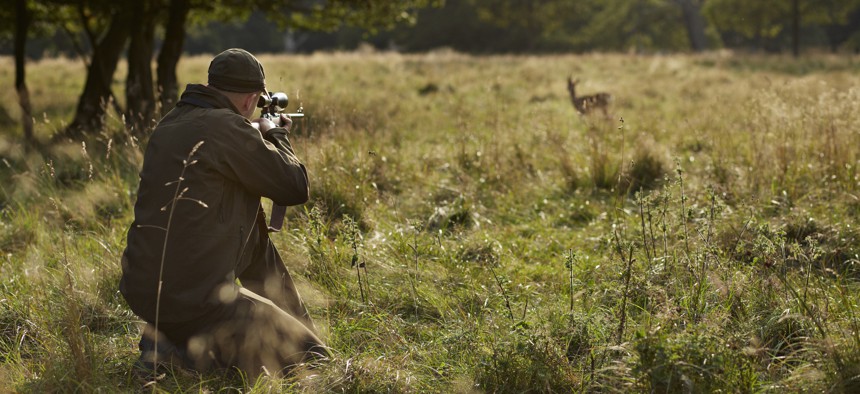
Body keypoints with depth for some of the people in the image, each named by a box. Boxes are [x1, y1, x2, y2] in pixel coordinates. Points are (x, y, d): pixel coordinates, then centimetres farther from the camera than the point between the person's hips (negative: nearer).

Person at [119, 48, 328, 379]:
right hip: (190, 298, -9)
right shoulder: (228, 128, -14)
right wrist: (276, 137, 10)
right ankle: (180, 350, -7)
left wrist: (259, 138, 31)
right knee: (308, 359, 0)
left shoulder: (172, 122, 11)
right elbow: (296, 188, -7)